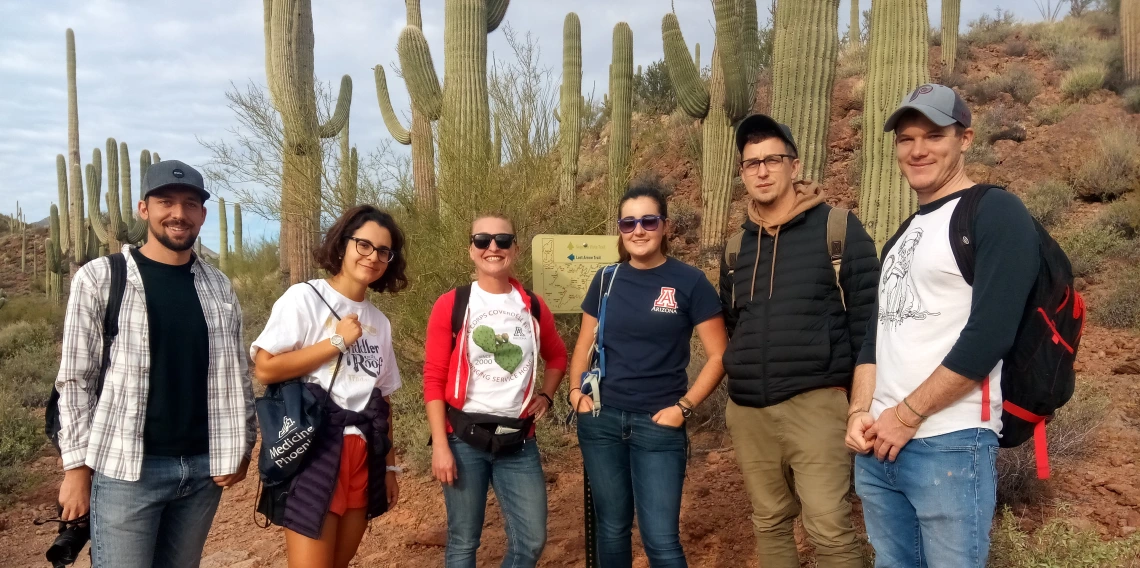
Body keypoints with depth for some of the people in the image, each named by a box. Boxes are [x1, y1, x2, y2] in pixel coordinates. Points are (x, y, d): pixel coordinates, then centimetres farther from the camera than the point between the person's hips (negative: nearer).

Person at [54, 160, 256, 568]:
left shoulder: (219, 287, 7)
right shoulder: (99, 279, -3)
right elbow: (75, 379, -3)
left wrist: (241, 447, 2)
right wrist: (77, 466, -6)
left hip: (204, 467, 4)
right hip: (126, 469, -3)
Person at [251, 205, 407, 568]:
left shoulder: (379, 321, 13)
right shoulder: (305, 298, -5)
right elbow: (264, 369, -14)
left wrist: (389, 465, 13)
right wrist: (336, 342, -11)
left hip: (365, 455, 6)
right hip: (315, 451, -6)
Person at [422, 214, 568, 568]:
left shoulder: (533, 307, 5)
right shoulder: (451, 305, -4)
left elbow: (557, 356, 23)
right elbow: (434, 379, -5)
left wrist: (545, 395, 6)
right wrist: (440, 445, -10)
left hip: (519, 441, 3)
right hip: (465, 438, -3)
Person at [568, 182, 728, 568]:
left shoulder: (689, 282, -5)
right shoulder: (606, 280, 5)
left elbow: (718, 356, -3)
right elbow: (584, 346, 15)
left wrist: (684, 406, -11)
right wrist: (576, 392, 0)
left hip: (658, 425, -3)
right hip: (600, 421, 3)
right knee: (612, 529, 15)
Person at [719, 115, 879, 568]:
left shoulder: (838, 228, -4)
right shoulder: (736, 246, 12)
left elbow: (867, 317, -4)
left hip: (815, 404, -5)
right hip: (748, 412, 5)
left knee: (829, 529, -6)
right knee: (769, 524, 14)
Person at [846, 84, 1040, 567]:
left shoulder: (996, 213, -7)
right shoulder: (902, 237, 17)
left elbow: (989, 336, -17)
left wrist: (907, 416, -13)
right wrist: (861, 412, 1)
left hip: (951, 445, -7)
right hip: (878, 444, 8)